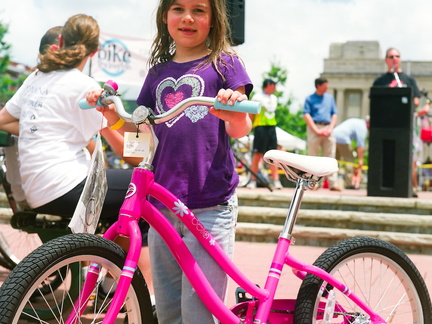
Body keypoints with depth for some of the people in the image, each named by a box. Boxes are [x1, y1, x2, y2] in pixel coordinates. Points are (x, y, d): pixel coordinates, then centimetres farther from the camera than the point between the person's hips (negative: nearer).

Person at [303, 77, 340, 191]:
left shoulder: (330, 97, 15)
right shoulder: (310, 99, 3)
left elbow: (334, 114, 14)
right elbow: (306, 115, -5)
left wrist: (330, 129, -1)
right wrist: (316, 130, -12)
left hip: (328, 128, 4)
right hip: (314, 127, -4)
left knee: (331, 157, -1)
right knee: (313, 157, -1)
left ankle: (333, 183, -3)